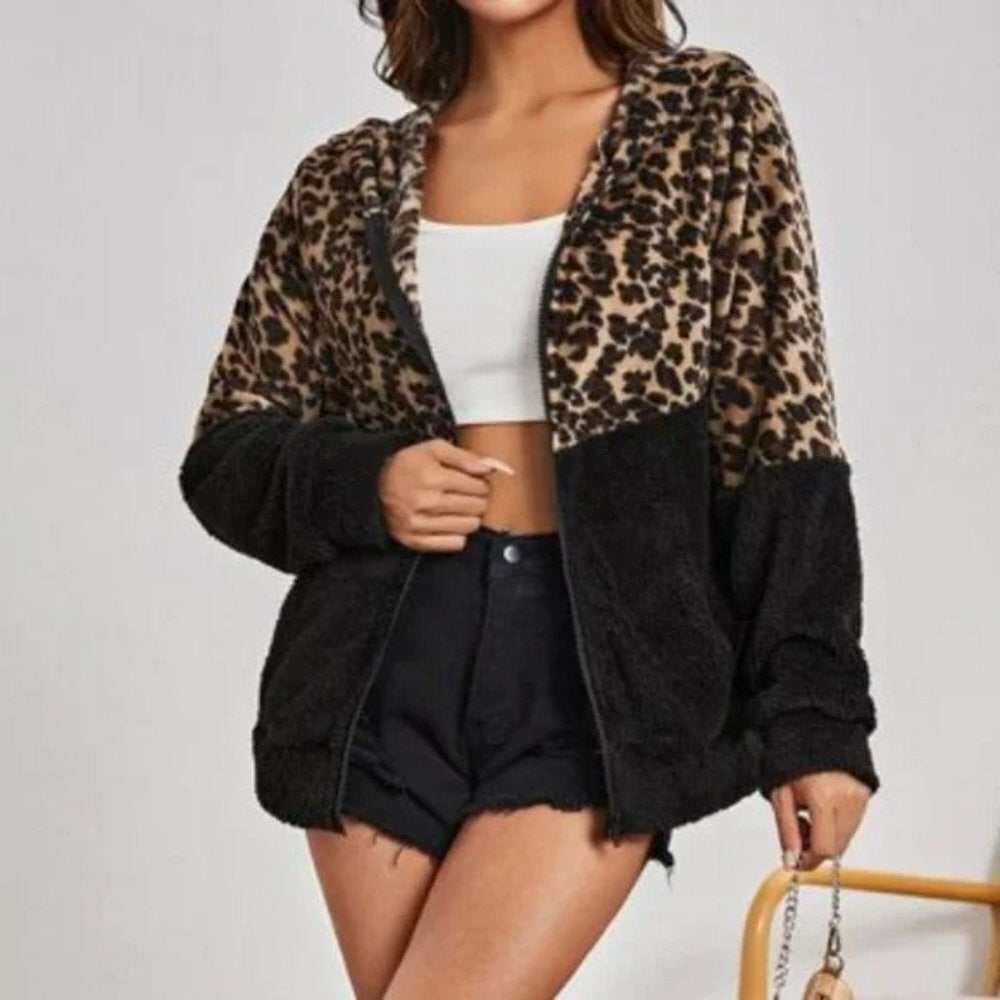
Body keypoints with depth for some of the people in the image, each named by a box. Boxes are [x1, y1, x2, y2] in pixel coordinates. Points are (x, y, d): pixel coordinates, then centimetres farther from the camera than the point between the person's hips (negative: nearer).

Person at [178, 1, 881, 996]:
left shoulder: (709, 118, 3)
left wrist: (815, 713, -5)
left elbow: (777, 435, 0)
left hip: (604, 667, -3)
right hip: (389, 675, 3)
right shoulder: (348, 182, 9)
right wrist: (359, 487, -7)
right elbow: (226, 454, 14)